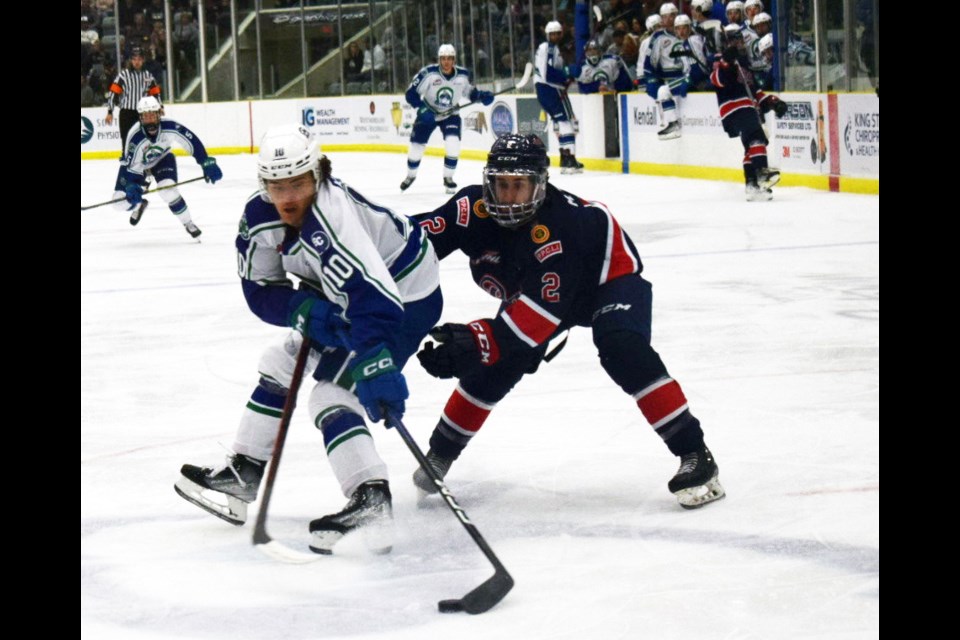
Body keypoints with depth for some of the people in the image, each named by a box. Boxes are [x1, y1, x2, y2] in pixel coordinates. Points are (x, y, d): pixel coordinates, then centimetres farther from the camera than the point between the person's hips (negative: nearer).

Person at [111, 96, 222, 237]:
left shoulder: (170, 127, -32)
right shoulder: (135, 137, -37)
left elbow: (192, 141, -24)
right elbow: (129, 166, -34)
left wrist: (207, 163, -30)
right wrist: (131, 187, -50)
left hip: (162, 159, 0)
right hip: (138, 164, 0)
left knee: (167, 189, -28)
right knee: (120, 201, -10)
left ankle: (188, 223, -6)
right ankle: (139, 205, 29)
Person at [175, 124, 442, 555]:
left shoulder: (329, 220, -38)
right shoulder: (260, 217, -12)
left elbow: (373, 297, -48)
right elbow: (260, 289, -5)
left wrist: (374, 364, -59)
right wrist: (301, 309, -25)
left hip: (404, 296, -9)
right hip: (340, 297, 9)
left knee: (333, 394, -20)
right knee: (282, 363, 15)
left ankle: (371, 500, -26)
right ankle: (245, 473, 28)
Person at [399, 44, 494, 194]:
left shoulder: (464, 75, -15)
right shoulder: (428, 73, -25)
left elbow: (471, 92, 4)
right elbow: (411, 93, -20)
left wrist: (483, 96, -16)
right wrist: (422, 109, -33)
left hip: (450, 114, 1)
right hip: (428, 113, -1)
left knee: (453, 145, -19)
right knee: (416, 146, 4)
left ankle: (448, 178, 3)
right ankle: (410, 176, 33)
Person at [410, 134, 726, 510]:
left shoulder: (561, 224, -40)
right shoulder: (474, 210, -25)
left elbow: (542, 311, -45)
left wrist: (478, 340, -55)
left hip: (610, 278, -6)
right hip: (531, 290, 6)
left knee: (623, 350, -30)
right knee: (494, 364, -6)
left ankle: (694, 454, -26)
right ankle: (441, 452, 15)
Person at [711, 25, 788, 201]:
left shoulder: (744, 60, 28)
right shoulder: (723, 59, 0)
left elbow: (752, 89, 32)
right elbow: (718, 79, -20)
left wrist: (771, 101, 21)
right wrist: (726, 62, -35)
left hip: (747, 107, 10)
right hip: (733, 107, -10)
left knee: (751, 146, 9)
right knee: (756, 137, -26)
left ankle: (752, 185, 12)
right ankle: (761, 172, -39)